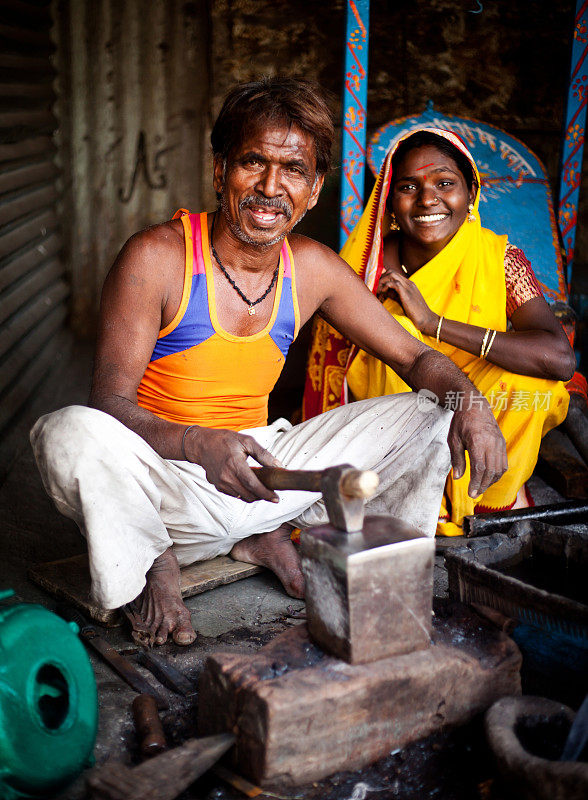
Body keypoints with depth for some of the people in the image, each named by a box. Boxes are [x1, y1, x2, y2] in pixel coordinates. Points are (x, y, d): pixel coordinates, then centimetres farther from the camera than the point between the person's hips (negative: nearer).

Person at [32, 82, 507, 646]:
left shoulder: (312, 270, -2)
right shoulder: (156, 257, -15)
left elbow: (415, 357, 5)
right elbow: (110, 401, -19)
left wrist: (472, 406, -18)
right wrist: (198, 444, -39)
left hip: (259, 469, 5)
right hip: (166, 483, -4)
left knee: (429, 416, -3)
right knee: (73, 434, -36)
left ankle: (271, 538, 2)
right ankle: (152, 564, -6)